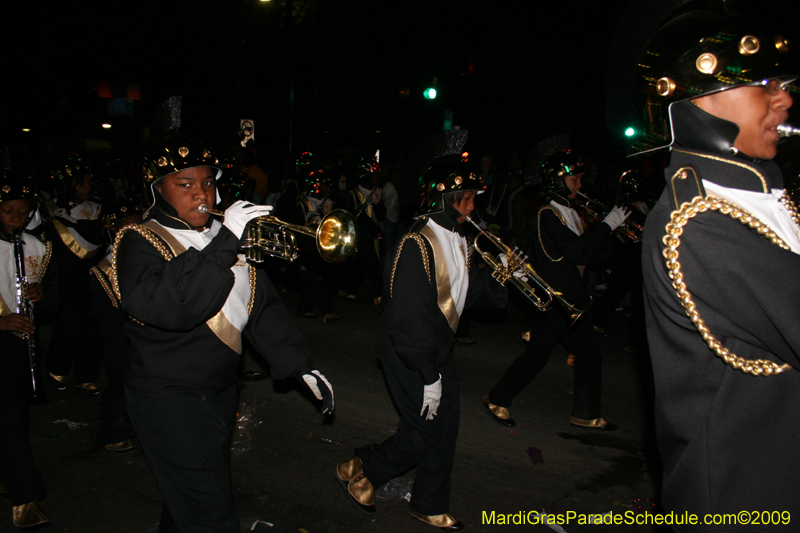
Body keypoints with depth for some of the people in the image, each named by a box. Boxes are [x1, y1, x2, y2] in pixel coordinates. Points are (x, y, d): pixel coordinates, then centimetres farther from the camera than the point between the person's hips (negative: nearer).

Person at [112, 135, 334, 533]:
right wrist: (226, 243, -32)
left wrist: (300, 366, 3)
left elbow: (262, 306, 10)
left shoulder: (224, 235, 10)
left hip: (221, 392, 7)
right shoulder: (139, 242, -10)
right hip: (169, 397, -7)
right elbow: (169, 306, -31)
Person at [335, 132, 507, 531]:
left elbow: (479, 294, 9)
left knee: (446, 427, 13)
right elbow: (409, 317, -27)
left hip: (438, 352, 9)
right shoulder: (417, 245, -25)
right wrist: (428, 377, -24)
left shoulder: (457, 241, 6)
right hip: (407, 357, -9)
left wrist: (501, 279, -13)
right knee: (423, 432, -2)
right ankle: (357, 471, 22)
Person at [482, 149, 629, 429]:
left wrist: (615, 229, 1)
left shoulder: (570, 213, 14)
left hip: (573, 297, 9)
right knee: (537, 353, -2)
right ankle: (497, 400, 14)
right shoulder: (547, 214, -14)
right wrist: (608, 224, -19)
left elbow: (591, 253, 14)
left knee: (588, 353, 10)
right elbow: (577, 251, -25)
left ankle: (586, 414, 22)